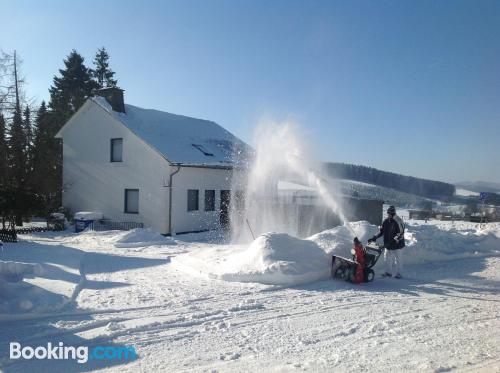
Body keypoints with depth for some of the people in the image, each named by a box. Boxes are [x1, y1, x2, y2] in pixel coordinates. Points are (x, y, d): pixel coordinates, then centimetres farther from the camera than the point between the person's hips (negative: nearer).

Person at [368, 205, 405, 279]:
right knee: (387, 258, 12)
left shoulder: (398, 221, -14)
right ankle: (388, 272, 23)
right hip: (388, 244, 6)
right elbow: (381, 231, 12)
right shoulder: (386, 222, 5)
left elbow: (401, 233, -18)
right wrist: (374, 238, 5)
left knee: (397, 259, 2)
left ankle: (398, 273, 13)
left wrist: (397, 238, -33)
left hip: (396, 245, -6)